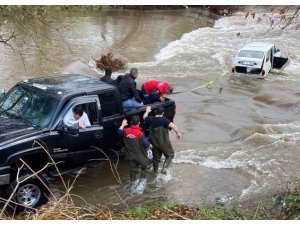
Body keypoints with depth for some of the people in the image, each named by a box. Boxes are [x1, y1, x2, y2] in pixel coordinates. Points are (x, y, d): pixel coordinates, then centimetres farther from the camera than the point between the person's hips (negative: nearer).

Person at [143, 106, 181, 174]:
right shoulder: (164, 120, -23)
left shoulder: (150, 119, -8)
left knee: (156, 156, 24)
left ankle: (155, 169, 40)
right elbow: (173, 126, -36)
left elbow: (144, 117, 15)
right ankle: (164, 167, -2)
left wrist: (147, 111, 33)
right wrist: (178, 133, -22)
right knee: (170, 155, 15)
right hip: (164, 143, -5)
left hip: (154, 143, 5)